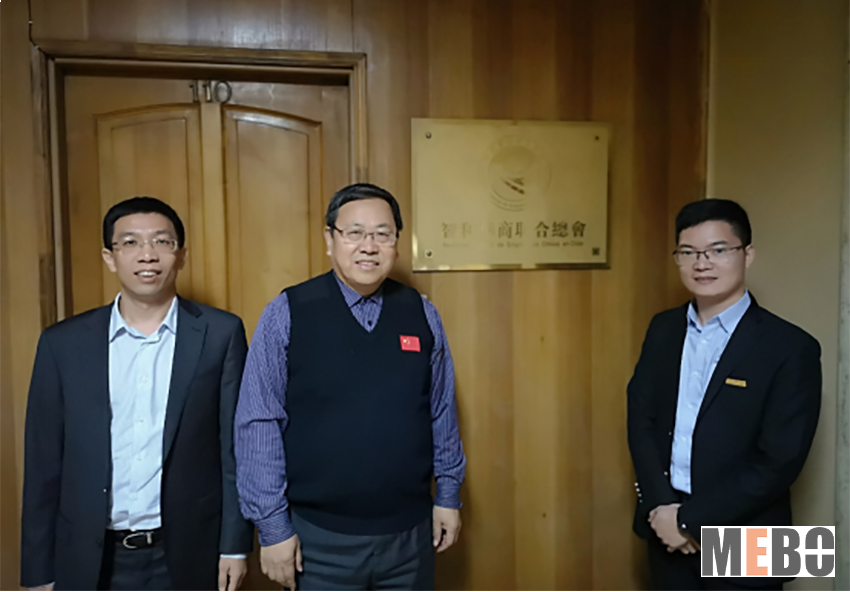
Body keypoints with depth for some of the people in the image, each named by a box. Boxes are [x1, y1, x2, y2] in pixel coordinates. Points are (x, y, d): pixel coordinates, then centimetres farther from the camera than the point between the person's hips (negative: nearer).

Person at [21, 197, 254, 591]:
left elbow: (236, 446, -3)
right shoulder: (63, 343, -1)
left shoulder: (220, 334, -5)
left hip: (187, 558, -1)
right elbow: (44, 463, 2)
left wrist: (235, 544, -4)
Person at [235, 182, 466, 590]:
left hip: (410, 534, 3)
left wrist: (448, 495, 7)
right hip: (318, 539, -2)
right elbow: (258, 426, -9)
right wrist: (273, 526, -9)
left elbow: (442, 413, 6)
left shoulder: (421, 314, 0)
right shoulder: (287, 315, -9)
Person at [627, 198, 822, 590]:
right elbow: (640, 420, 1)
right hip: (665, 530, 4)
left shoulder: (791, 348, -13)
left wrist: (689, 519, -16)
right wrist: (660, 506, -12)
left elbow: (779, 462, -16)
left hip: (743, 544, -4)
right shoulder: (663, 329, 2)